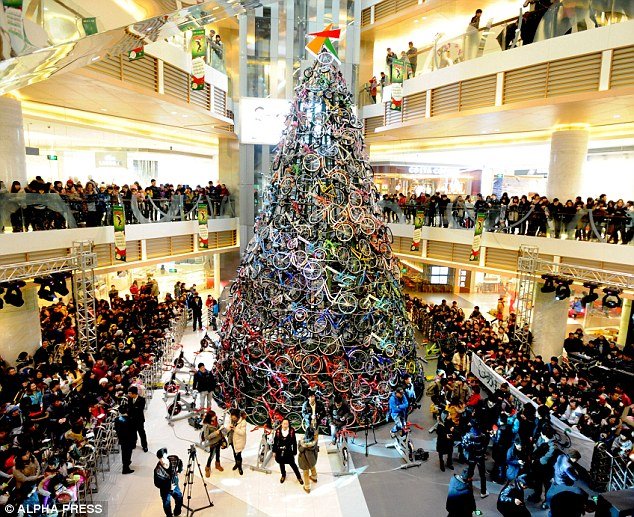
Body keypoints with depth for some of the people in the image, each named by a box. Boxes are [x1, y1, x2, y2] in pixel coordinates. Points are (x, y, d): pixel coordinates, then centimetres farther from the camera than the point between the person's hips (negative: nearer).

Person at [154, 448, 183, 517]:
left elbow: (180, 462, 0)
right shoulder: (158, 470, -33)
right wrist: (168, 487, -28)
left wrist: (179, 471, -13)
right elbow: (157, 483, -21)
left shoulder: (174, 459, -24)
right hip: (165, 489, -4)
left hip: (175, 485, 4)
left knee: (180, 499, 19)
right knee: (167, 505, 8)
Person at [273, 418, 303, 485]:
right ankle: (283, 475, 50)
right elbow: (275, 441, -3)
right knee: (281, 464, 22)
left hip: (289, 451, -2)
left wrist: (294, 452, -3)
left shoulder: (292, 431, -20)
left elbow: (294, 442, -9)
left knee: (293, 464, 9)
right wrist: (274, 451, 4)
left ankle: (299, 477, 32)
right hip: (280, 451, 2)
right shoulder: (278, 431, -15)